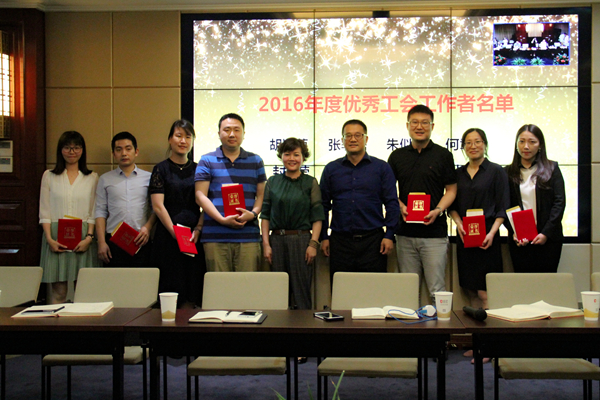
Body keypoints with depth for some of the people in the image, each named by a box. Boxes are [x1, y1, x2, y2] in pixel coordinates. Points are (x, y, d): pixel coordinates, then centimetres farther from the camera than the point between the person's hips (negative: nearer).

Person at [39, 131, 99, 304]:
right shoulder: (49, 176, 11)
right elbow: (44, 212, 7)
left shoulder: (92, 178, 9)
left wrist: (89, 238, -8)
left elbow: (94, 212, 5)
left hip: (83, 239, 0)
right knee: (59, 291, -3)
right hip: (56, 238, 0)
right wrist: (49, 239, -6)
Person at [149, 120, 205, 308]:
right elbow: (158, 206, -3)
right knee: (172, 287, -4)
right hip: (168, 236, -2)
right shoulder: (161, 169, 5)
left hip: (196, 237, 3)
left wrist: (198, 230, -7)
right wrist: (175, 233, -12)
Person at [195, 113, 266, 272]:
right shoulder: (207, 161, 10)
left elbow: (261, 194, 13)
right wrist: (222, 219, -10)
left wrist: (253, 214, -8)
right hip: (215, 236, -1)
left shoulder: (255, 161, 16)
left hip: (248, 236, 1)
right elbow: (200, 195, 2)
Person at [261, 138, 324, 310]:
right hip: (276, 239, 2)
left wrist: (313, 244, -9)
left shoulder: (310, 183, 5)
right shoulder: (272, 182, 10)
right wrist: (266, 244, 0)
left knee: (301, 289, -2)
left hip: (301, 239, -2)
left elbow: (317, 217, 1)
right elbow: (265, 215, 8)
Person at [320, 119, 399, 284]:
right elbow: (324, 205, 11)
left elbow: (392, 204, 3)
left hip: (372, 240, -1)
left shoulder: (382, 168, 6)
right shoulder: (331, 169, 10)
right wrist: (324, 237, 5)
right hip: (340, 241, 1)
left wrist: (389, 235, -5)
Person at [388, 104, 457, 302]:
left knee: (437, 289, -4)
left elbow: (451, 189, 4)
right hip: (405, 232, 3)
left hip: (434, 232, -3)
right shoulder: (397, 156, 10)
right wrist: (400, 206, -6)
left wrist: (438, 210, -13)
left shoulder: (443, 155, 3)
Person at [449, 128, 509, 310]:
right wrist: (458, 223, -5)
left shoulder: (496, 171, 1)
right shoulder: (459, 173, 13)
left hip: (486, 238, -4)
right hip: (464, 236, 4)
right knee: (470, 289, 7)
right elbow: (453, 205, 14)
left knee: (484, 293, -9)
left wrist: (492, 233, -16)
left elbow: (502, 208, -4)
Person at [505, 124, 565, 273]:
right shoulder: (509, 172, 9)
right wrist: (514, 232, -10)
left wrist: (546, 233, -9)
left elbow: (559, 202, 1)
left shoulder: (551, 168, 7)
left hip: (547, 238, -1)